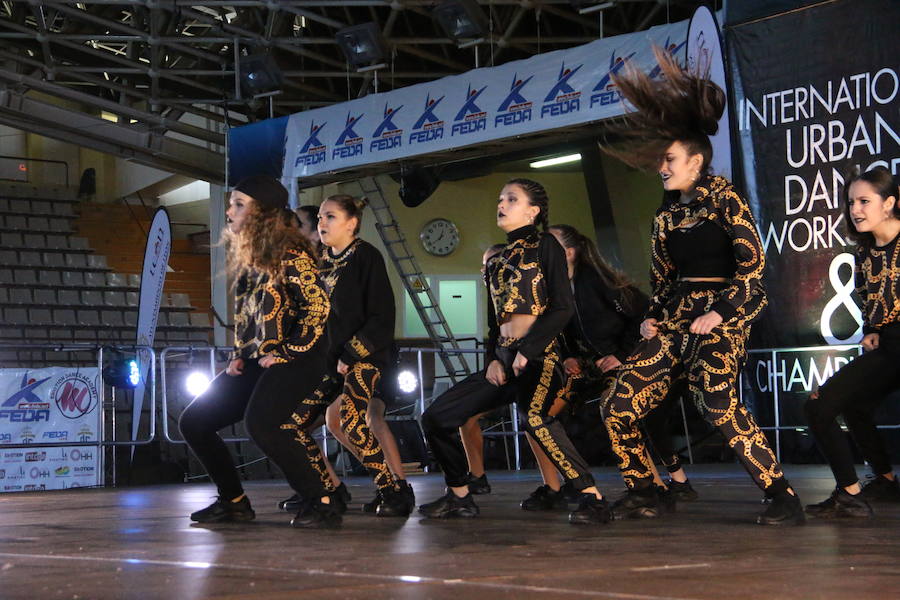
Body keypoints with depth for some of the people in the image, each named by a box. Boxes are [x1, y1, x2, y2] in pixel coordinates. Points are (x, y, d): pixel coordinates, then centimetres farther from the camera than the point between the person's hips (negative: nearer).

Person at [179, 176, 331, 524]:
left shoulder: (289, 254, -11)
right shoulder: (245, 257, 15)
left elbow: (319, 305, -17)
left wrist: (287, 353, -16)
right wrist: (239, 356, 10)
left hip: (295, 360, -9)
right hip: (256, 361, 9)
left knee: (259, 423, -32)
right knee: (193, 423, 4)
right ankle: (233, 502, 14)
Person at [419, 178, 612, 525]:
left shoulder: (544, 245, 2)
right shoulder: (497, 261, 21)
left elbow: (562, 308, -8)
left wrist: (527, 351, -16)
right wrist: (493, 359, 1)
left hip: (538, 355, -8)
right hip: (503, 357, 8)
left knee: (534, 418, -37)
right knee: (436, 418, 4)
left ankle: (593, 498, -34)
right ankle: (459, 497, 18)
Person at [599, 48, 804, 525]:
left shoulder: (724, 200, -3)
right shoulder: (667, 212, 16)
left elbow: (753, 266, -9)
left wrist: (720, 313, -16)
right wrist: (653, 318, 9)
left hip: (721, 318, -7)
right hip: (676, 320, 7)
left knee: (718, 403, -29)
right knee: (619, 405, -1)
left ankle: (783, 499, -21)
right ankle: (641, 494, 15)